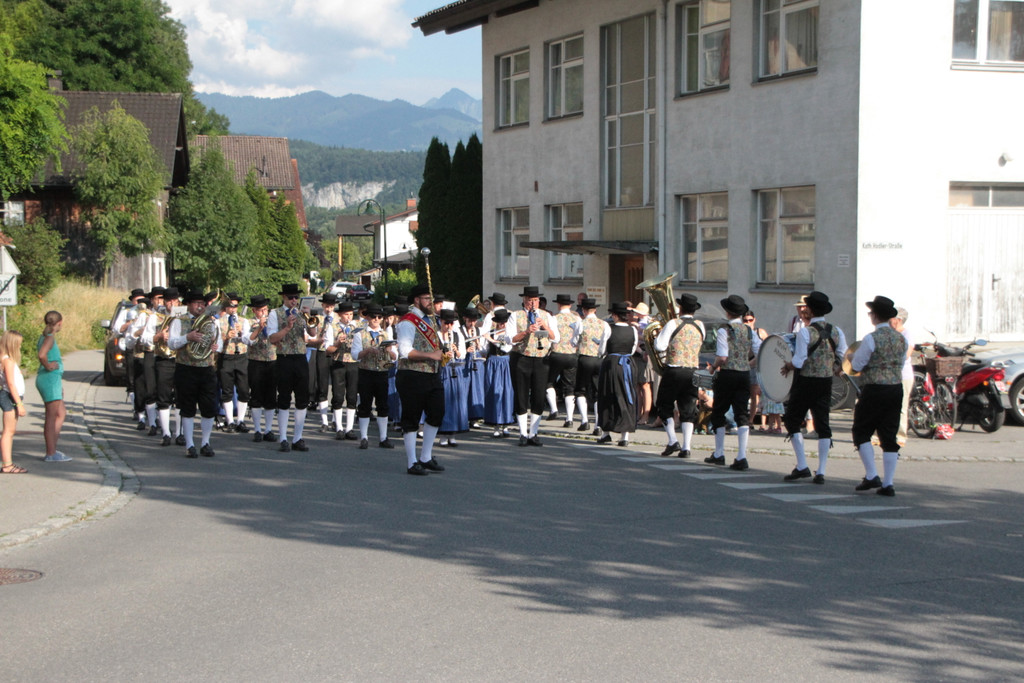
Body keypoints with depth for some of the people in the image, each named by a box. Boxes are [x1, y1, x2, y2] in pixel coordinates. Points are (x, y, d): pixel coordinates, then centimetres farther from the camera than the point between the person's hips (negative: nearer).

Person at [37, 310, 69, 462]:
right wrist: (48, 366, -16)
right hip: (49, 380, -10)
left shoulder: (45, 337, 14)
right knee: (51, 417, -5)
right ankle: (51, 454, -1)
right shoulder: (50, 338, -15)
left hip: (52, 381, 10)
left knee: (61, 414, 17)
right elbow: (41, 354, -34)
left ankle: (53, 448, 20)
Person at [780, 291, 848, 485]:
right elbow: (843, 360, 5)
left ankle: (802, 466, -1)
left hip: (806, 382, -5)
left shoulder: (805, 332, -14)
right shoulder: (836, 332, 3)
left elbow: (799, 361, -16)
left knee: (792, 420, 7)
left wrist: (788, 366, 3)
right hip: (826, 383, 5)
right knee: (823, 425, 8)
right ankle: (821, 472, 5)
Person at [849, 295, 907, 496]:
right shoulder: (900, 338, 7)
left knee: (861, 432, 7)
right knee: (889, 436, 8)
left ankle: (872, 476, -2)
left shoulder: (871, 339, -13)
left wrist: (856, 354, 13)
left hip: (875, 391, -6)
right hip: (896, 389, 6)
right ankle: (888, 484, 7)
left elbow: (856, 365, -7)